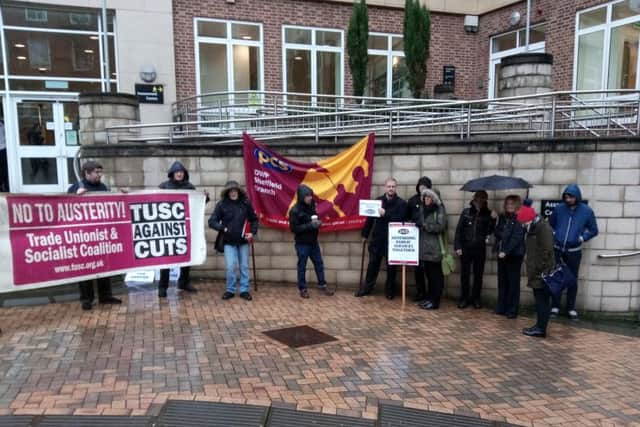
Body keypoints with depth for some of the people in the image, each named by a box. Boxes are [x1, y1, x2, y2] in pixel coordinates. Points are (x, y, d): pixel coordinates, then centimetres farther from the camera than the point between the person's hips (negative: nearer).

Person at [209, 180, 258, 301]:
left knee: (244, 267, 8)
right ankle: (230, 290, 15)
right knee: (231, 267, -4)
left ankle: (244, 290, 20)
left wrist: (253, 232, -3)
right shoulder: (222, 204, -7)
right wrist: (222, 228, -22)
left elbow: (254, 219, 10)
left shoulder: (245, 203, -2)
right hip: (229, 242, -2)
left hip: (243, 241, 2)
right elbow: (212, 222, -7)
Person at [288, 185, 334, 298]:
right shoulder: (295, 210, -16)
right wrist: (310, 225, -24)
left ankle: (322, 285, 26)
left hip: (313, 242, 6)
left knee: (319, 264, 13)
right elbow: (294, 228, -19)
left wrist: (317, 223, -7)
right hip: (302, 243, -6)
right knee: (302, 266, 6)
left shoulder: (311, 206, 2)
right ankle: (303, 289, 18)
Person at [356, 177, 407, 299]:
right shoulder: (378, 200, 5)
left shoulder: (401, 203, -5)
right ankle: (367, 287, 23)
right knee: (373, 264, 11)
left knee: (391, 266, 9)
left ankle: (390, 290, 22)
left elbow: (400, 219, -18)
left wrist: (385, 214, -25)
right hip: (377, 238, 3)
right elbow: (370, 218, 8)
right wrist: (365, 234, 9)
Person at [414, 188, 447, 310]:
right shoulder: (422, 209, 14)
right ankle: (430, 298, 19)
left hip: (435, 248, -6)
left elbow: (440, 226, -14)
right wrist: (415, 223, 2)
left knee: (435, 275, -2)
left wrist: (424, 225, -16)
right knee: (428, 274, 11)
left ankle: (435, 302, 3)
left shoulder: (439, 210, -4)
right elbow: (418, 222, 23)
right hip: (424, 247, 6)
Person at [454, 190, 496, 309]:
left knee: (478, 274, 8)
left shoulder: (487, 214, 1)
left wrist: (493, 220, -16)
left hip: (480, 248, 1)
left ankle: (476, 298, 20)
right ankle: (464, 298, 14)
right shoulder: (466, 211, -1)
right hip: (466, 247, 0)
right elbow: (459, 229, 0)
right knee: (464, 274, 4)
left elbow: (489, 232, -3)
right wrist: (457, 246, -6)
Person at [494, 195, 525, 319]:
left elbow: (516, 238, -15)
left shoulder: (520, 219, -9)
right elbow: (497, 232, 12)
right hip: (501, 253, 6)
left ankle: (512, 310, 7)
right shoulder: (502, 217, 12)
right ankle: (501, 307, 21)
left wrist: (506, 251, -20)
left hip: (514, 254, -6)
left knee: (513, 282, 1)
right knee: (502, 281, 11)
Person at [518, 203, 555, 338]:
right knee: (539, 300, 13)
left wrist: (538, 270, -19)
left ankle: (541, 329, 0)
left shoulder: (544, 228, -14)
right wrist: (532, 272, 17)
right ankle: (539, 326, 19)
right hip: (536, 274, 9)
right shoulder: (533, 230, 16)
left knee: (542, 301, -4)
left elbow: (546, 252, -21)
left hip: (542, 274, -9)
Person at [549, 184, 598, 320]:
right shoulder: (559, 208, -3)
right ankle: (555, 306, 16)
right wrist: (554, 235, -1)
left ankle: (571, 308, 19)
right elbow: (550, 224, 12)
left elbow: (593, 230, 4)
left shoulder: (587, 211, -6)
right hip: (557, 250, 1)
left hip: (574, 251, -1)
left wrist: (581, 238, -8)